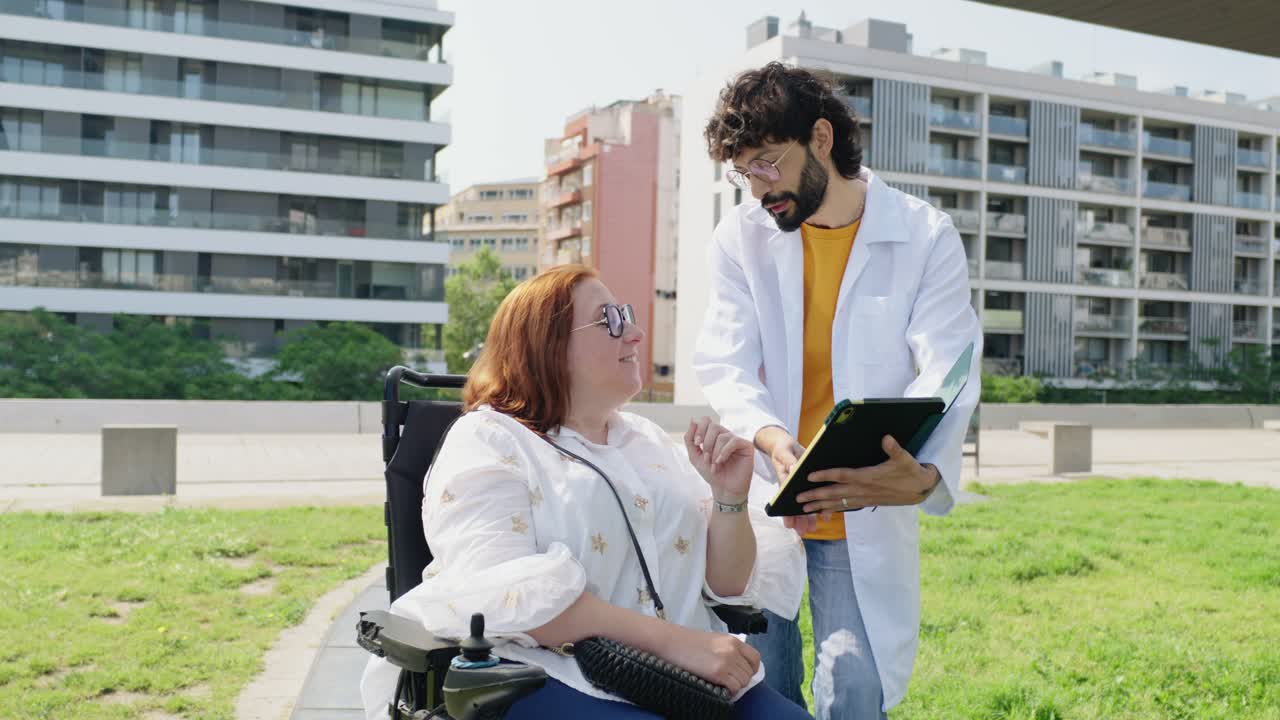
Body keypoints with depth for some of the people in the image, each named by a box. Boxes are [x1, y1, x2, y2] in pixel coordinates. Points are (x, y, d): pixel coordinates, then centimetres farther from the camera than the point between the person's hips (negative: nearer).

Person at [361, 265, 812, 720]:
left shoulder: (652, 443, 15)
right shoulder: (487, 441, -2)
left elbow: (725, 585, 13)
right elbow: (504, 592, -18)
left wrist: (729, 498, -6)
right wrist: (671, 639, -23)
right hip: (537, 678, -5)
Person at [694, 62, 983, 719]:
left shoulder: (926, 238, -3)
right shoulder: (739, 238, 3)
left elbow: (947, 376, -12)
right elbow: (723, 367, -5)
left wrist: (925, 477, -33)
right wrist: (773, 441, -27)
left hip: (864, 516, -1)